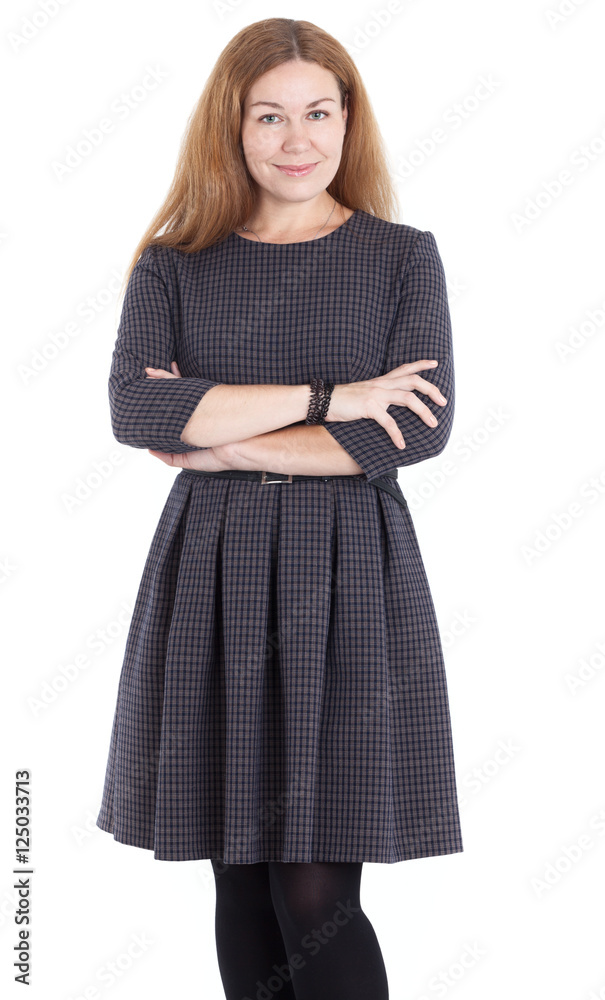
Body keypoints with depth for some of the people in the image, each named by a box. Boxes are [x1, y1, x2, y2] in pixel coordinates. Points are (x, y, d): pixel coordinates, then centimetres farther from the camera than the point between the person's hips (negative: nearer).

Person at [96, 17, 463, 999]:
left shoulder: (402, 257, 5)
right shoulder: (174, 265, 7)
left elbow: (422, 428, -8)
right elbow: (135, 408, -10)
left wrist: (227, 441, -10)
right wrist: (327, 396, -15)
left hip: (349, 572, -2)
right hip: (212, 574, 2)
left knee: (315, 896, -5)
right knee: (242, 882, 7)